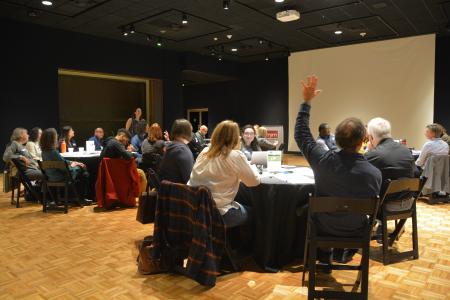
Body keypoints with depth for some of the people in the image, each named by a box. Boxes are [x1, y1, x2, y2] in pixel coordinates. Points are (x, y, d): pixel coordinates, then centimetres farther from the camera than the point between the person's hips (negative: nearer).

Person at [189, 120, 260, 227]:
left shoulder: (204, 152, 5)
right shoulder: (236, 156, -13)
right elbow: (254, 181, -2)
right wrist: (252, 166, 18)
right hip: (218, 214, -6)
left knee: (241, 206, 30)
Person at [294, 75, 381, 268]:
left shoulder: (323, 160, -28)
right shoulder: (375, 173, -27)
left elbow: (301, 134, -11)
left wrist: (306, 101, -6)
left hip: (324, 227, 0)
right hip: (355, 231, 1)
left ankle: (324, 257, 44)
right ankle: (345, 252, 47)